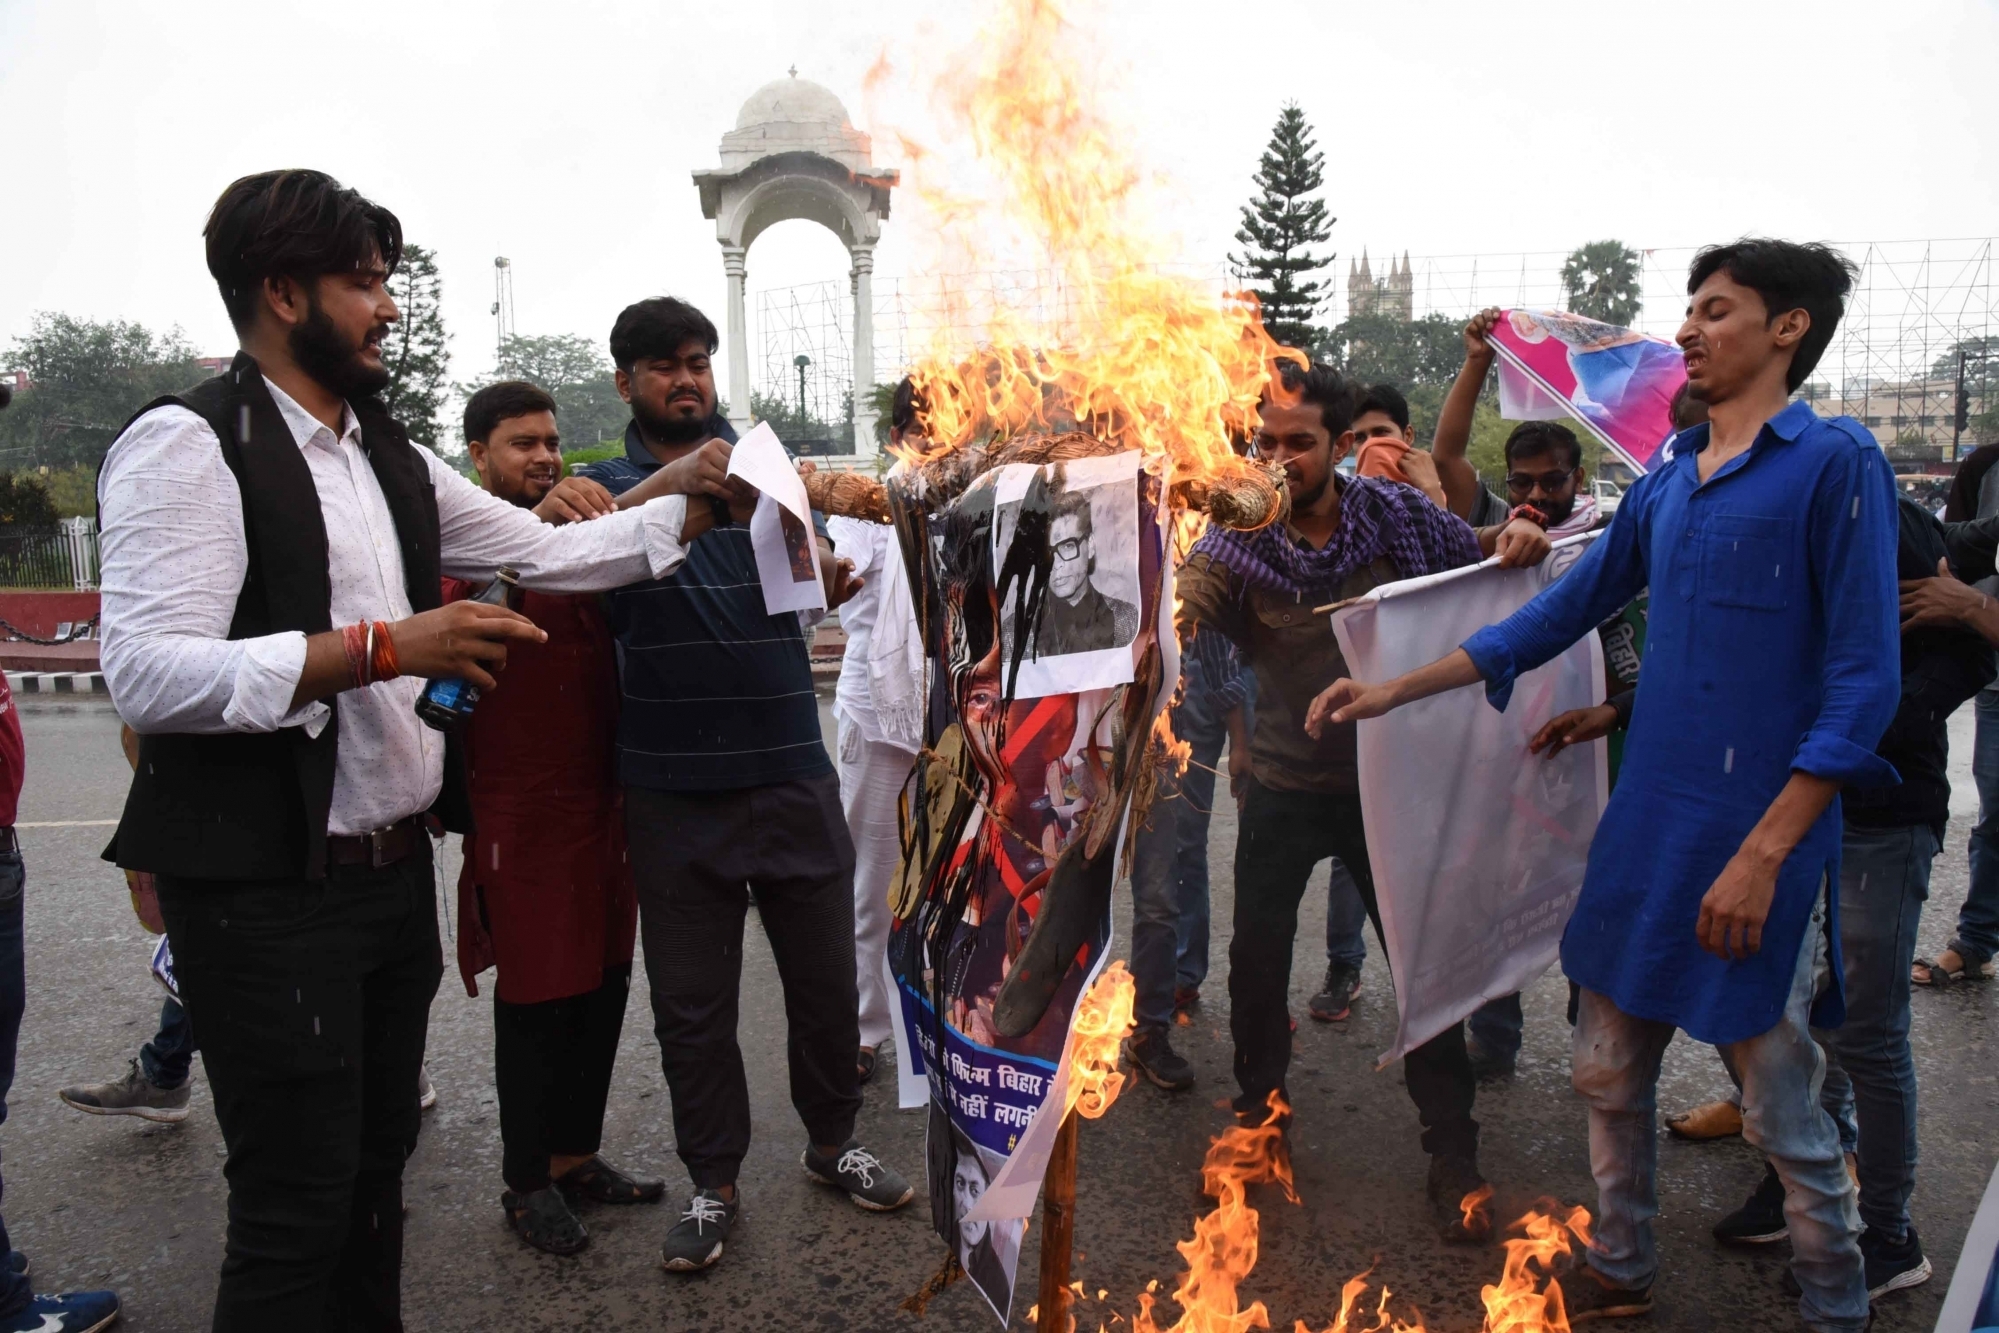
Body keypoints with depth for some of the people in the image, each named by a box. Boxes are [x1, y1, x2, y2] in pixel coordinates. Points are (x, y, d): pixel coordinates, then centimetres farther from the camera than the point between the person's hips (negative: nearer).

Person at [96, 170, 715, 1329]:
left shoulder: (393, 458, 13)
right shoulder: (191, 444, -13)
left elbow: (552, 553, 15)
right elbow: (148, 675, -22)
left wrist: (696, 507, 7)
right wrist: (383, 647, -27)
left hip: (397, 871, 8)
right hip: (267, 889, -8)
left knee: (376, 1169, 20)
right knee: (295, 1209, 2)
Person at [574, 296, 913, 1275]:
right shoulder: (605, 482, 5)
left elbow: (819, 573, -3)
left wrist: (833, 573, -27)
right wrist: (667, 486, -35)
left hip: (791, 772, 2)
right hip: (674, 786, -1)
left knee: (827, 977, 12)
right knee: (692, 1001, 9)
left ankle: (832, 1141, 35)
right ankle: (713, 1182, 28)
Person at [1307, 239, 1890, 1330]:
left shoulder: (1835, 463, -8)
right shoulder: (1666, 485, 12)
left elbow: (1862, 681, -12)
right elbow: (1554, 617, 16)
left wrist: (1763, 852, -18)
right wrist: (1390, 692, 12)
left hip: (1760, 841, -6)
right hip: (1646, 829, 7)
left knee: (1784, 1115, 6)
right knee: (1610, 1074, 15)